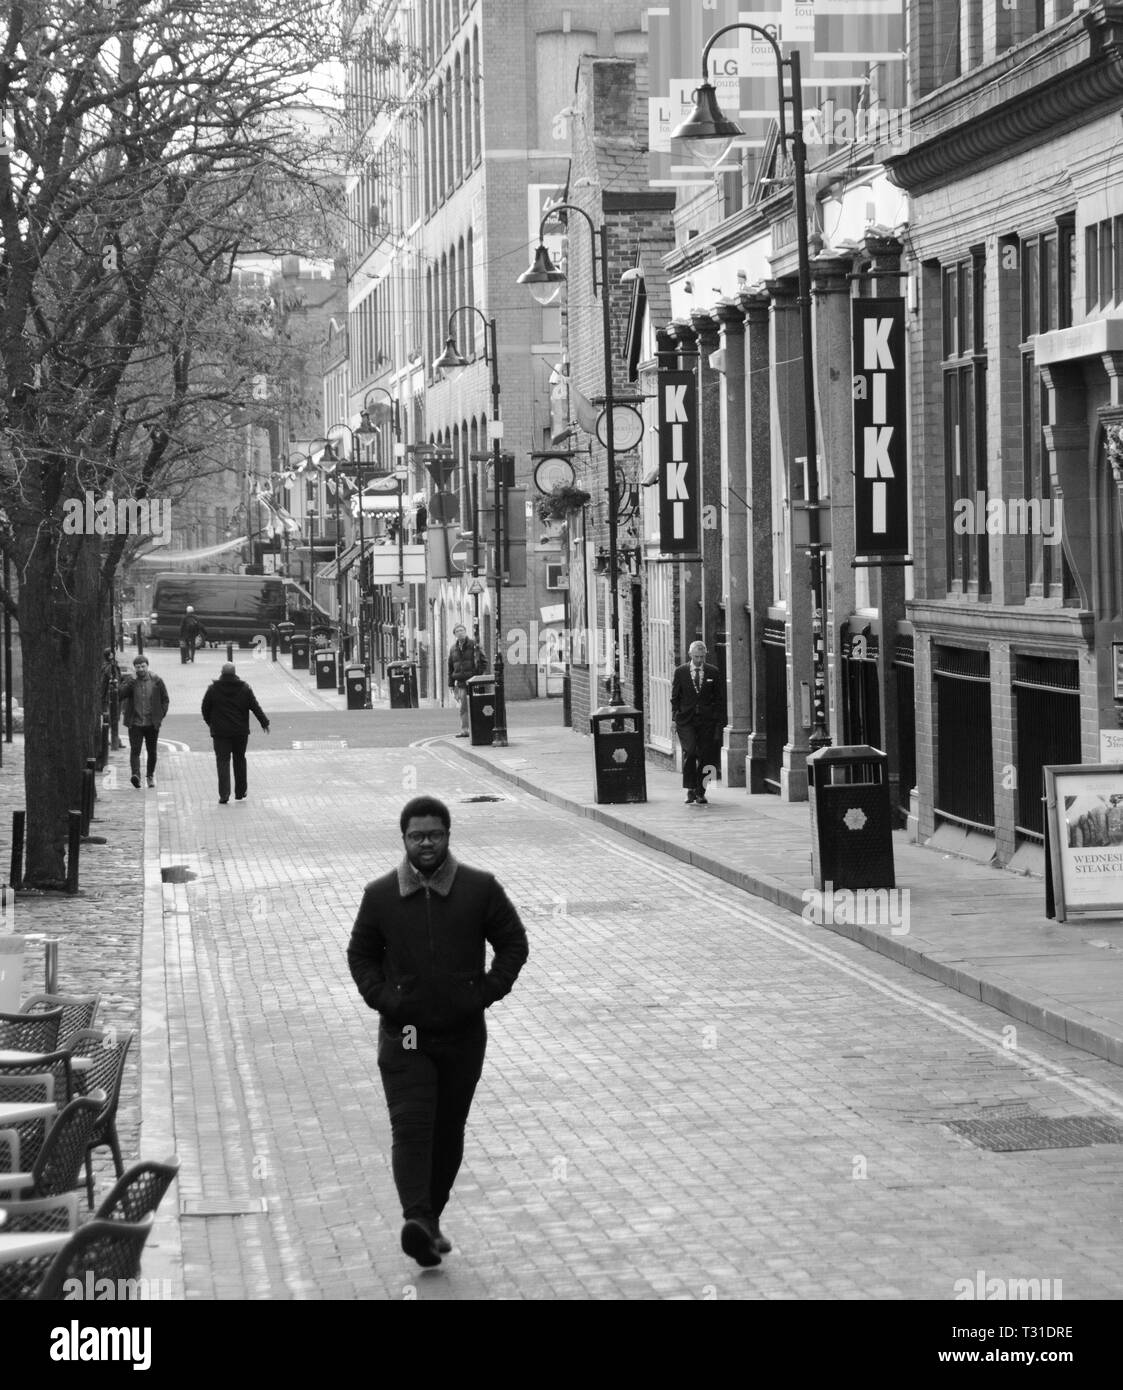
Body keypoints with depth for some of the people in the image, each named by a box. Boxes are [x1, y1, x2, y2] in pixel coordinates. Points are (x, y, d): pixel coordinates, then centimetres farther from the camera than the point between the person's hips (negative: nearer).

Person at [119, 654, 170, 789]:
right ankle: (135, 774, -25)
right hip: (135, 723, -1)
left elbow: (165, 700, 9)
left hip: (152, 723, 1)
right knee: (135, 750, -15)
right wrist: (132, 680, -20)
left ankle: (151, 775, 27)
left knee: (152, 751, 11)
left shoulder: (156, 681, 2)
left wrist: (160, 716, 1)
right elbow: (121, 694, -16)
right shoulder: (129, 680, 1)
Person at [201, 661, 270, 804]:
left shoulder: (213, 689, -4)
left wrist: (210, 723, 20)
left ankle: (224, 795, -14)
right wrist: (264, 723, 11)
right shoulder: (244, 689, -1)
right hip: (240, 732, 2)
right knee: (240, 761, 15)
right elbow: (255, 707, 2)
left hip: (220, 732, -2)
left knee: (223, 762, -2)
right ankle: (240, 793, 21)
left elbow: (205, 709, 4)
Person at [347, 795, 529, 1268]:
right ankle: (417, 1219, -26)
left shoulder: (480, 889, -3)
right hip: (404, 1036, -1)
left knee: (449, 1132, 10)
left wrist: (485, 992, -7)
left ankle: (431, 1219, 23)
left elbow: (513, 943, 5)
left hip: (462, 1034, 1)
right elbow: (361, 953, 11)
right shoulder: (381, 895, -1)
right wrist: (380, 996, -5)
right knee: (411, 1127, -16)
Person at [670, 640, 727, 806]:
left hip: (707, 720, 1)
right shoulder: (680, 672, 4)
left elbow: (720, 699, 7)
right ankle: (690, 789, -8)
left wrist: (719, 722, 2)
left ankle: (700, 793, 11)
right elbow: (675, 697, 9)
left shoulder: (713, 672, 5)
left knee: (704, 757, 1)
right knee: (689, 752, -17)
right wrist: (675, 717, 0)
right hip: (686, 720, -1)